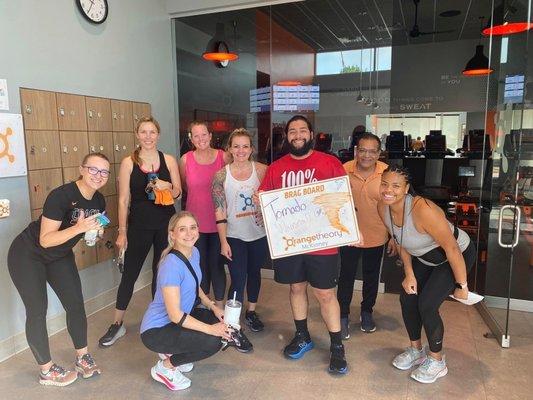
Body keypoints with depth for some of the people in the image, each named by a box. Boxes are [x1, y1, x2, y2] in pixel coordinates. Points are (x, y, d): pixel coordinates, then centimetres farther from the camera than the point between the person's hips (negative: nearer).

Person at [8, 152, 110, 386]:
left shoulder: (98, 201, -8)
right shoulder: (61, 196, -30)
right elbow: (45, 239, -30)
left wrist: (94, 232, -13)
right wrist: (79, 228, -42)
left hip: (59, 256, 7)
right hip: (28, 255, -6)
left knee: (76, 304, 4)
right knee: (37, 311, -2)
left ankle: (82, 358, 20)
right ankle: (46, 371, 13)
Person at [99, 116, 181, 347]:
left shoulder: (169, 160, 1)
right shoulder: (129, 163, -3)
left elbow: (178, 192, 7)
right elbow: (123, 199, -3)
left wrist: (167, 187, -16)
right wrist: (122, 231, -5)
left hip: (166, 224, 1)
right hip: (139, 226, -1)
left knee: (162, 273, 12)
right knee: (129, 274, 5)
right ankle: (117, 324, 21)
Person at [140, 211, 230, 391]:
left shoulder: (194, 252, -2)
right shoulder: (171, 265, -28)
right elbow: (175, 315, -28)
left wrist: (212, 306, -2)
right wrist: (210, 329, -25)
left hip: (181, 317, 9)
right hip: (156, 330, -9)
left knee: (223, 322, 0)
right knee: (213, 342, -24)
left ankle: (172, 351, 14)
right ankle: (164, 367, 0)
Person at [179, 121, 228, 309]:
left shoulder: (223, 157, -7)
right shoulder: (186, 159, -4)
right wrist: (200, 196, 8)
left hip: (218, 220, -1)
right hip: (196, 221, 1)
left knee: (217, 263, 8)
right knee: (200, 264, 14)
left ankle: (219, 305, 25)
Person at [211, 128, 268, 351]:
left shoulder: (262, 170, -5)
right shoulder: (221, 175, -6)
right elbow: (219, 211, -5)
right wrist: (223, 241, -8)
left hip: (259, 234, 2)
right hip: (234, 236, -2)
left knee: (254, 273, 18)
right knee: (238, 280, -2)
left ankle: (251, 312, 41)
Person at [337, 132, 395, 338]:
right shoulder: (344, 170, -14)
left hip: (376, 237, 1)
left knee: (371, 277, 19)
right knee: (346, 277, 11)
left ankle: (367, 312, 41)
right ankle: (343, 316, 29)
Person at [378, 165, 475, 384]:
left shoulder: (422, 210, -39)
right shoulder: (383, 207, -16)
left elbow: (452, 249, -30)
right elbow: (400, 242, 1)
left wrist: (461, 286, -20)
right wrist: (409, 274, -1)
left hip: (458, 255, -7)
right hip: (424, 257, 7)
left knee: (427, 305, -12)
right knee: (407, 299, 4)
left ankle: (437, 361, 13)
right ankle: (416, 350, 29)